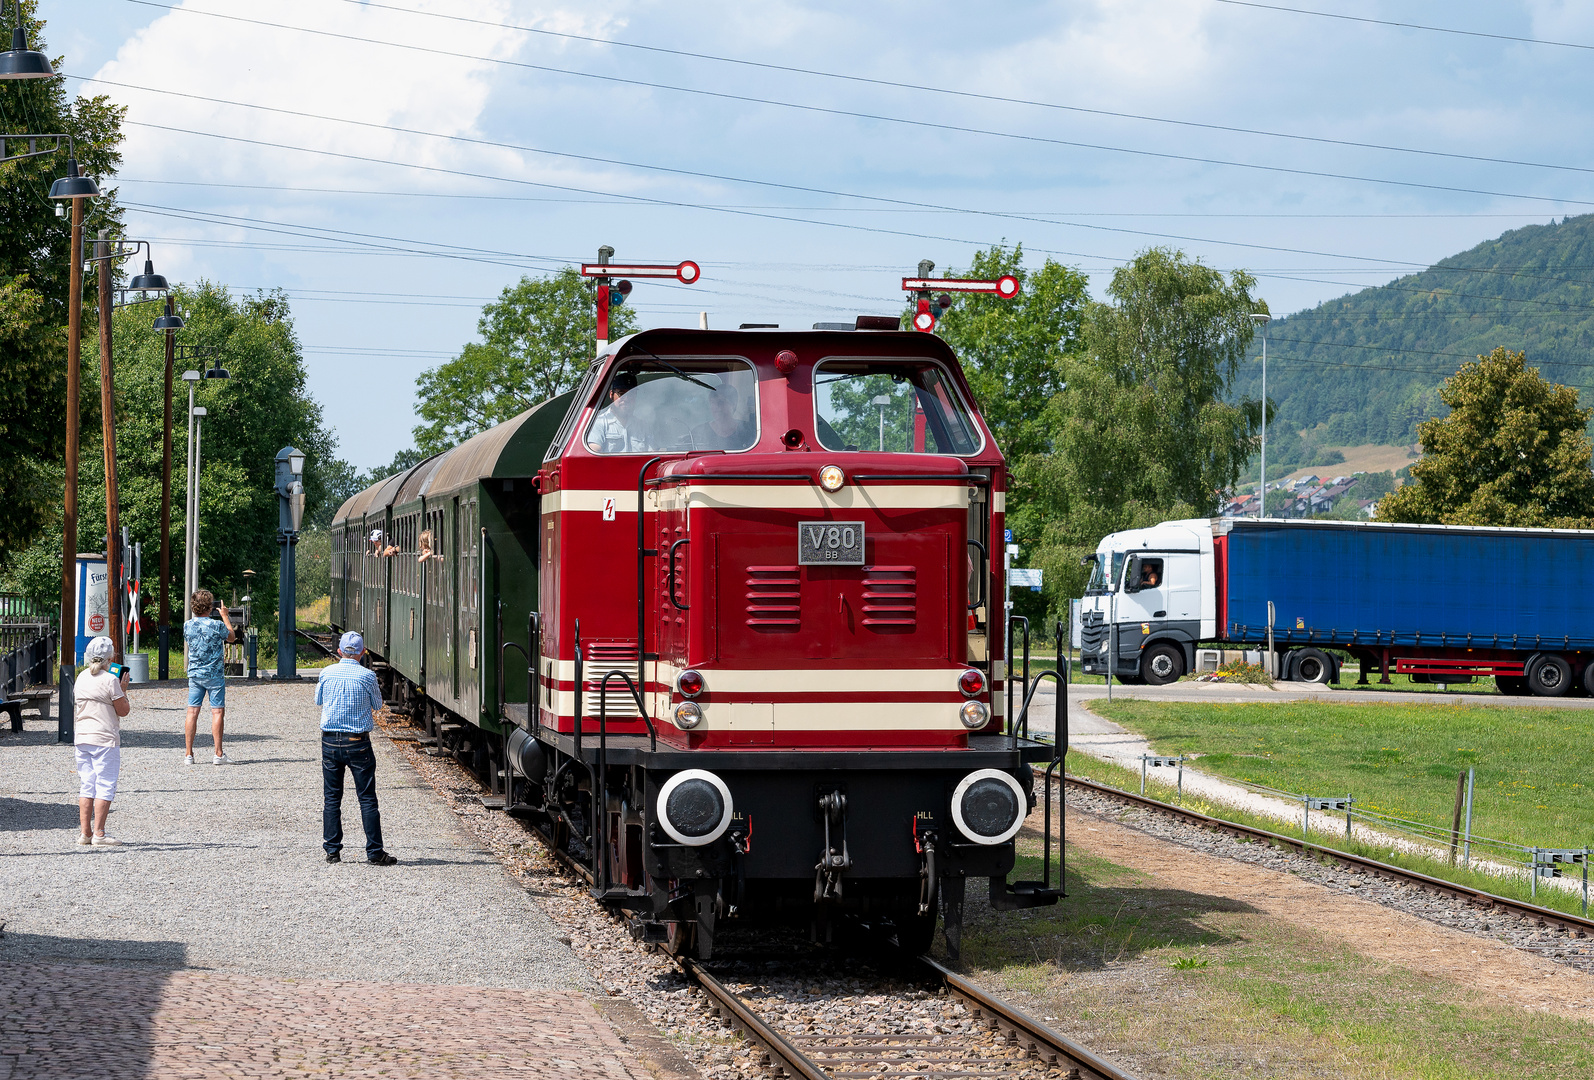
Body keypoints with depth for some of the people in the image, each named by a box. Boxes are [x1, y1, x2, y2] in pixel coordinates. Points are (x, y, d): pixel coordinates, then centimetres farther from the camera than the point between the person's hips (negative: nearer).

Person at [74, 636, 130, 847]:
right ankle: (98, 833, -7)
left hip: (82, 739, 7)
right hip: (105, 739, -7)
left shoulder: (81, 678, 8)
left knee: (86, 786, 11)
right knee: (105, 785, -3)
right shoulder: (110, 680, -13)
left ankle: (85, 832, 12)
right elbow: (123, 710, -9)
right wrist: (123, 690, 5)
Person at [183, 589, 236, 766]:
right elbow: (232, 637, 5)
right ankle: (219, 754, -1)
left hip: (194, 674, 4)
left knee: (192, 712, 4)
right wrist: (224, 615, 14)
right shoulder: (217, 625, -14)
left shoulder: (188, 625, -2)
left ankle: (188, 754, 3)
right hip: (214, 674, -4)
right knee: (217, 711, 1)